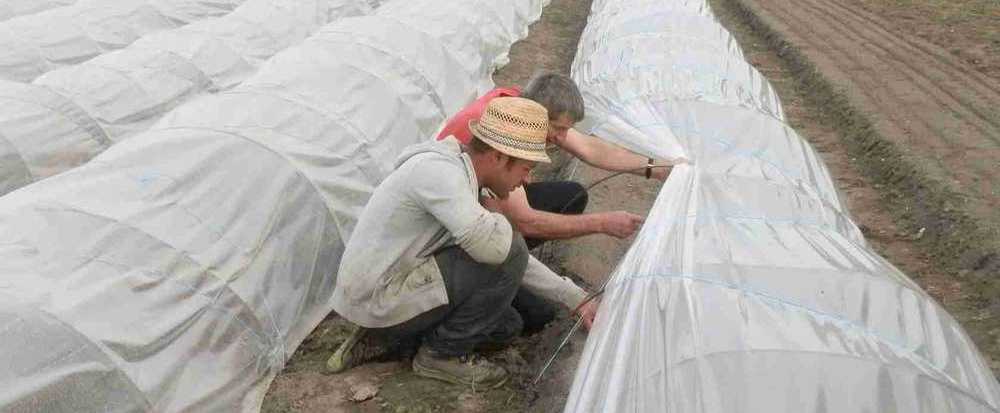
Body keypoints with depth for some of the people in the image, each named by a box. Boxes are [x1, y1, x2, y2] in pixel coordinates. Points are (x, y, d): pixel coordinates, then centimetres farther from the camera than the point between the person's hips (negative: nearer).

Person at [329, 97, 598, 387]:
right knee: (508, 255, -18)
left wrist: (577, 299, 11)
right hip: (378, 300, -10)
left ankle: (377, 335, 14)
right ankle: (444, 352, -1)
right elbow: (492, 246, -35)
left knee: (506, 326, 15)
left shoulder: (462, 176, 9)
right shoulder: (438, 170, -23)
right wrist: (499, 220, -10)